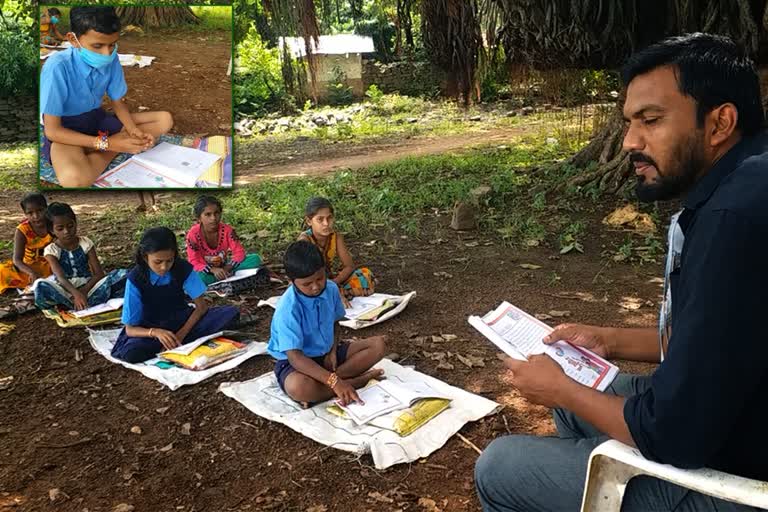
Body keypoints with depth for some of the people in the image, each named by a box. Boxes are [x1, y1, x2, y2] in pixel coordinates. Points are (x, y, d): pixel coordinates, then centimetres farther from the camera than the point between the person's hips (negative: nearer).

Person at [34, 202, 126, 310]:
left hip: (87, 287, 2)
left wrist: (83, 291, -22)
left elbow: (99, 273, -5)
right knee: (40, 286, -34)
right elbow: (61, 278, -20)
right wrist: (76, 293, -39)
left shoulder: (85, 243, 1)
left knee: (123, 274, -22)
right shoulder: (51, 250, -3)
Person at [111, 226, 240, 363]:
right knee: (130, 353, -37)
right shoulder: (135, 279, -20)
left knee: (231, 313, -21)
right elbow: (130, 329, -18)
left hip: (182, 321, 2)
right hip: (152, 329, -2)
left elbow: (202, 307, -10)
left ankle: (174, 343, -21)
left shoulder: (184, 269, -15)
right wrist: (156, 332, -39)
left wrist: (181, 334, -24)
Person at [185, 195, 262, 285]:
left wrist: (227, 268, -30)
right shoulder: (193, 235, -19)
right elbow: (194, 263, -19)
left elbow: (239, 252, -13)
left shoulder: (227, 230, -13)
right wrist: (213, 270, -36)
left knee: (255, 259, -17)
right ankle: (230, 275, -23)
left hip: (225, 266, 2)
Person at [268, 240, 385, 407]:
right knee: (298, 387, -41)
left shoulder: (331, 289, -8)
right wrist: (334, 381, -39)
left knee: (378, 344, -8)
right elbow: (295, 357, -31)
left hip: (327, 353, 7)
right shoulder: (288, 309, -27)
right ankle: (358, 380, -19)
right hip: (297, 362, -6)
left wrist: (333, 351, -8)